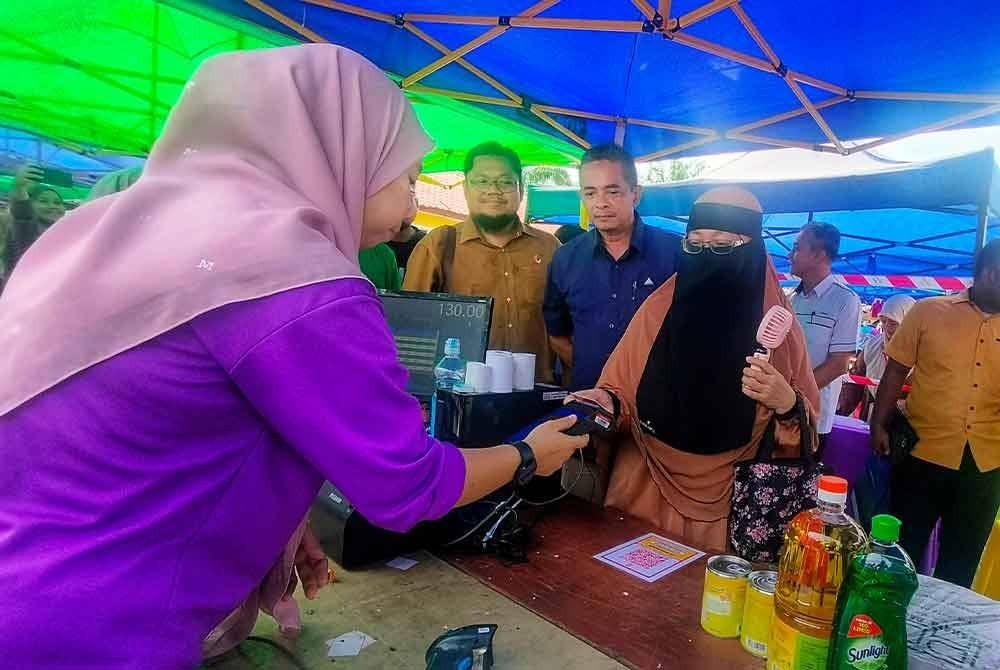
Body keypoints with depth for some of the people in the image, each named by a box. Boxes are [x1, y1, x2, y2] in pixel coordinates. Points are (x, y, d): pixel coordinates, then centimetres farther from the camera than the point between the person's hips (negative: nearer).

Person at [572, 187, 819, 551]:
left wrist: (788, 405, -19)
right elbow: (622, 390, 4)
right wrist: (605, 401, -16)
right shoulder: (658, 308, -3)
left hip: (731, 496, -1)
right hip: (647, 487, 1)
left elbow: (807, 425, 0)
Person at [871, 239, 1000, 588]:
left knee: (961, 560, 17)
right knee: (904, 549, 10)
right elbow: (896, 370, -2)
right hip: (925, 453, -3)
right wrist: (879, 425, -7)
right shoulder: (930, 311, -4)